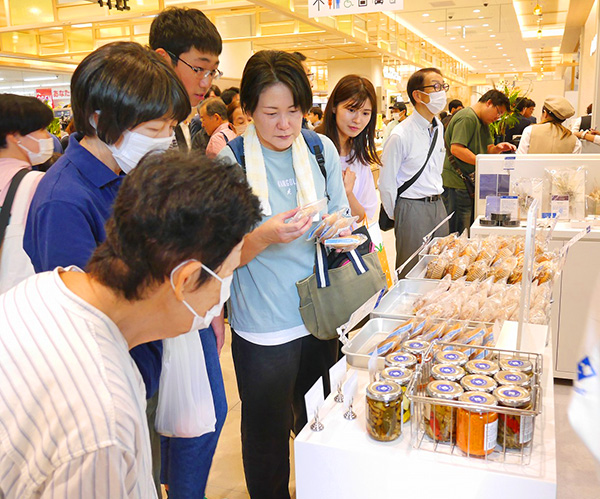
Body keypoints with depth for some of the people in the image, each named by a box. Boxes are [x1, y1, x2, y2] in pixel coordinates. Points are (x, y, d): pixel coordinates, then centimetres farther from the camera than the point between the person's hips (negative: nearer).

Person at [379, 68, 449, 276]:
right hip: (412, 209, -7)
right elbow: (386, 182, -12)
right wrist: (395, 216, -3)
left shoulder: (439, 127, 9)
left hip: (438, 205, 7)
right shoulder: (401, 135, -17)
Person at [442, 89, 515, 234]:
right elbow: (456, 148, -24)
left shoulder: (483, 122, 21)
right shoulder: (467, 117, -13)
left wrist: (498, 148, 1)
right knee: (457, 235, -5)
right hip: (456, 184, -11)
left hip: (470, 184, 11)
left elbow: (486, 150, 24)